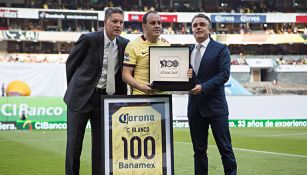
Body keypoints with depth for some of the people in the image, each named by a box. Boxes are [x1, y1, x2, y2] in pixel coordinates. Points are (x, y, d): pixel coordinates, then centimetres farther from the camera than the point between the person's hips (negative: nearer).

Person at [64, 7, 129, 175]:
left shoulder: (124, 44, 2)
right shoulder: (89, 39, -10)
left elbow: (123, 72, 13)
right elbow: (71, 63, 2)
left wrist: (121, 97, 7)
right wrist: (74, 89, 8)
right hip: (81, 96, -3)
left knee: (101, 144, 5)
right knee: (74, 143, 1)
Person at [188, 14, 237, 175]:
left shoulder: (220, 49, -1)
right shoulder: (188, 51, 15)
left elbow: (224, 74, -11)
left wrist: (203, 87, -20)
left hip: (215, 106, -5)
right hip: (195, 107, 5)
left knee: (225, 148, -3)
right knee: (199, 150, 8)